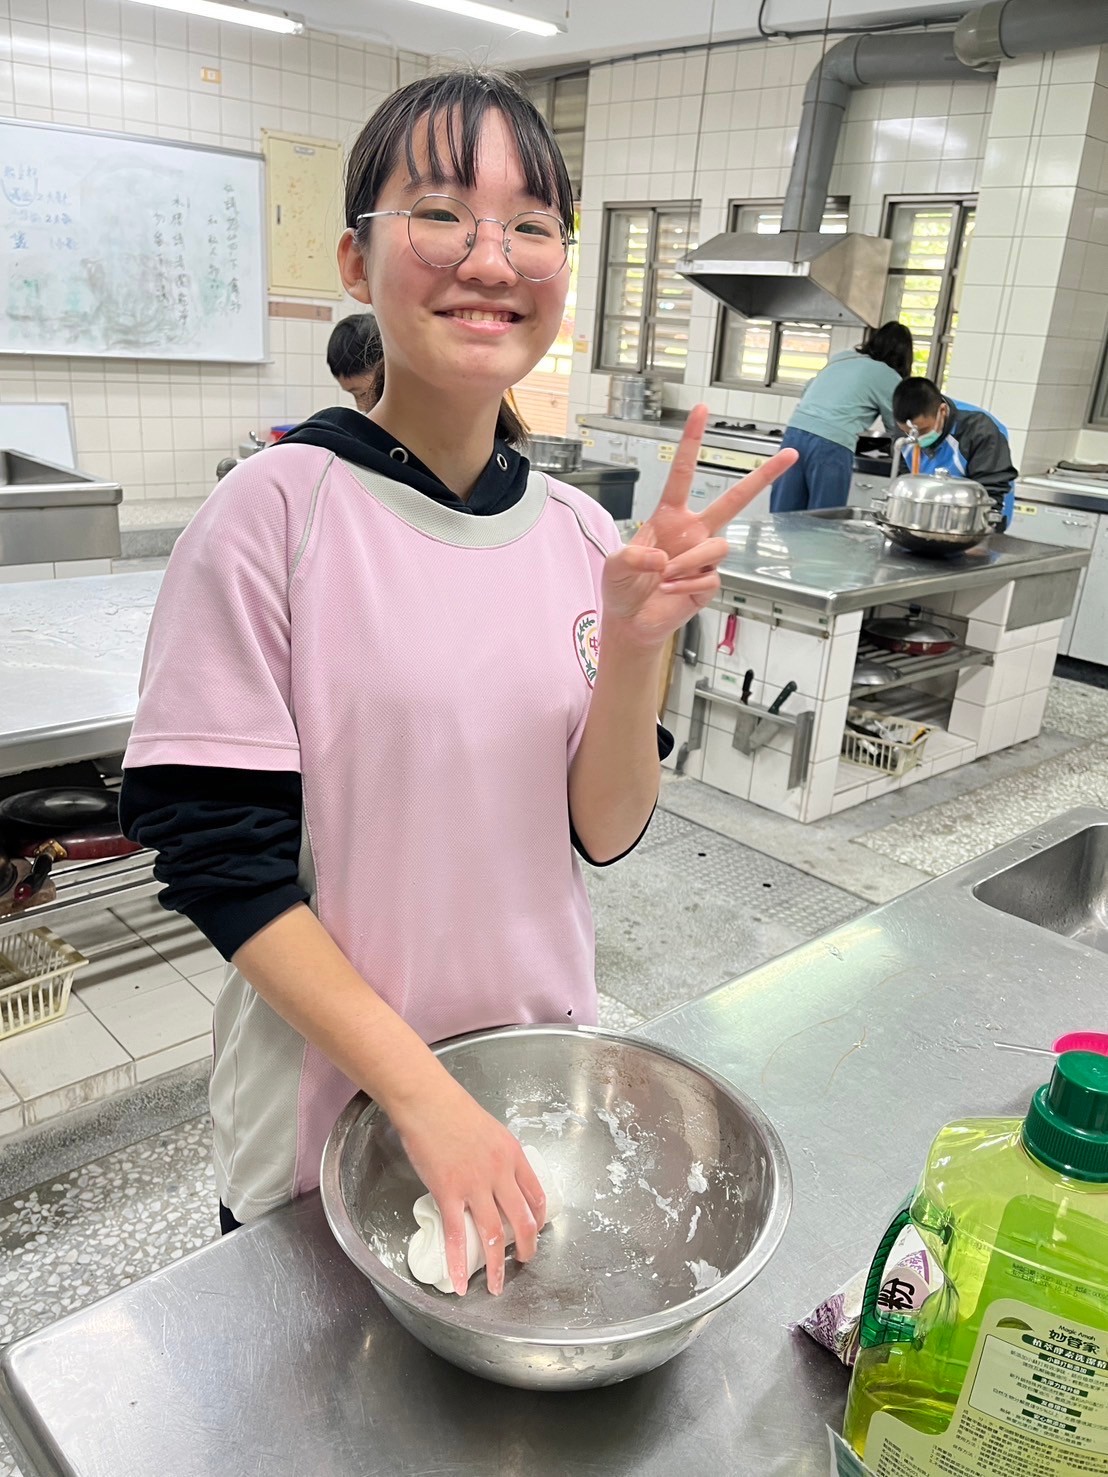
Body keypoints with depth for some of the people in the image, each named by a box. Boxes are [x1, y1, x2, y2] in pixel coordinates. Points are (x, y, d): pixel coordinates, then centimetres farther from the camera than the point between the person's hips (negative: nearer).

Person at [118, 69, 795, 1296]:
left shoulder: (577, 533, -5)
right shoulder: (273, 515, -18)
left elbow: (603, 833, -5)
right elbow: (218, 859, -18)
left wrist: (635, 641, -22)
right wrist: (423, 1094, -21)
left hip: (538, 1078, 4)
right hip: (327, 1098, -3)